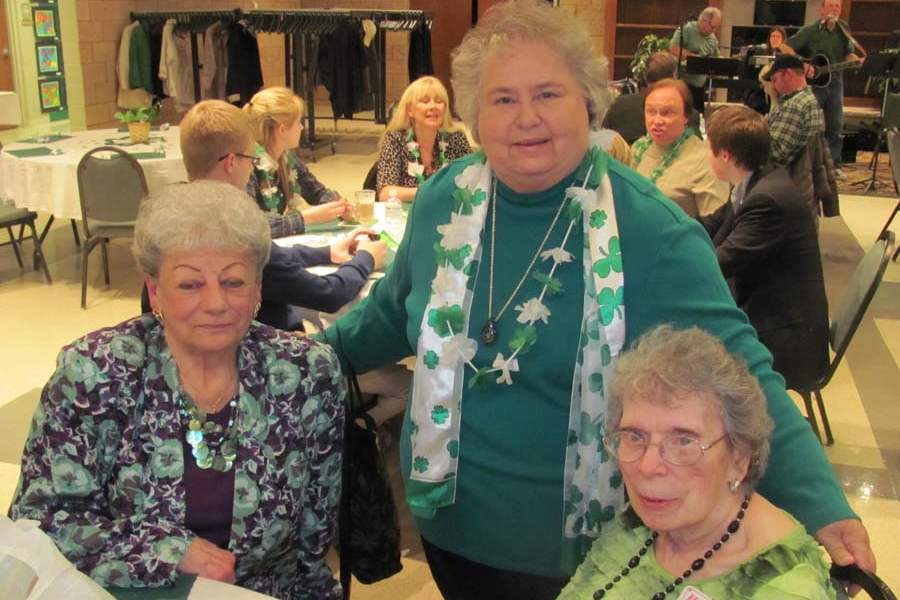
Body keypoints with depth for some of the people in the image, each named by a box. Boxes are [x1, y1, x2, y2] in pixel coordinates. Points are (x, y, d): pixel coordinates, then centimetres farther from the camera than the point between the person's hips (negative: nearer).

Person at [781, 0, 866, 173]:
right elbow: (785, 47, -13)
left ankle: (833, 164, 14)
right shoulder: (810, 31, -8)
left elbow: (848, 54, 10)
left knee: (835, 126, 6)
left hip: (834, 83, 4)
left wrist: (856, 60, -13)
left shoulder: (843, 29, 6)